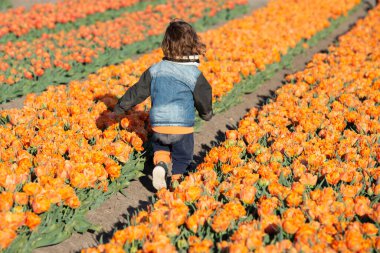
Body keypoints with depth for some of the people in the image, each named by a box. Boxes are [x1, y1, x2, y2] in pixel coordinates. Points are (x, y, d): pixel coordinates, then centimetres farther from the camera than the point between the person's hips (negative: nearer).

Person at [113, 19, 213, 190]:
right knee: (182, 156, 19)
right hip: (183, 127, -2)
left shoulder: (155, 70, -3)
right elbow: (203, 99, 0)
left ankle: (160, 164, 0)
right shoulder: (195, 75, -11)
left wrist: (120, 108, 16)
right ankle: (174, 180, 12)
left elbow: (137, 91, 3)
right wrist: (206, 114, 22)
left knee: (160, 146, 27)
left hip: (158, 125, 2)